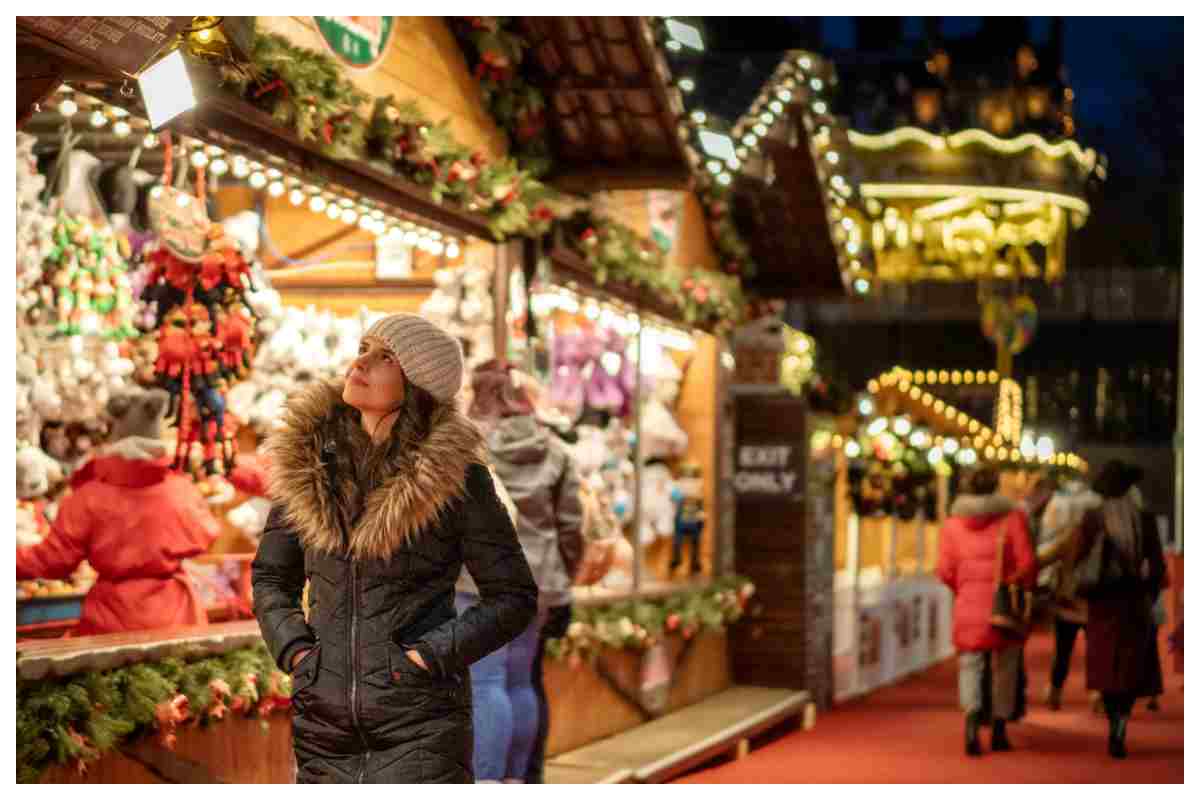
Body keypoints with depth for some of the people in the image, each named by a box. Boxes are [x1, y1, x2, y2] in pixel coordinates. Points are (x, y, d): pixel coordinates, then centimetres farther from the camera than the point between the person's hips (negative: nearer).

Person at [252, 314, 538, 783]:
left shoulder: (454, 473, -5)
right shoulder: (308, 462, 5)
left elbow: (514, 596, -1)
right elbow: (270, 577, 16)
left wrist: (432, 655, -11)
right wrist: (292, 647, -1)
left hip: (420, 727, -4)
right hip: (323, 725, 4)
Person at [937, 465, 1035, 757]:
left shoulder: (953, 524, 3)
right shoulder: (1012, 518, -3)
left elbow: (945, 571, 1)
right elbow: (1026, 563, -8)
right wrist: (1026, 589, 11)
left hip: (968, 604, 1)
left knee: (970, 663, 6)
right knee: (1004, 667, 13)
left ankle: (972, 714, -21)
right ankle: (999, 730, 18)